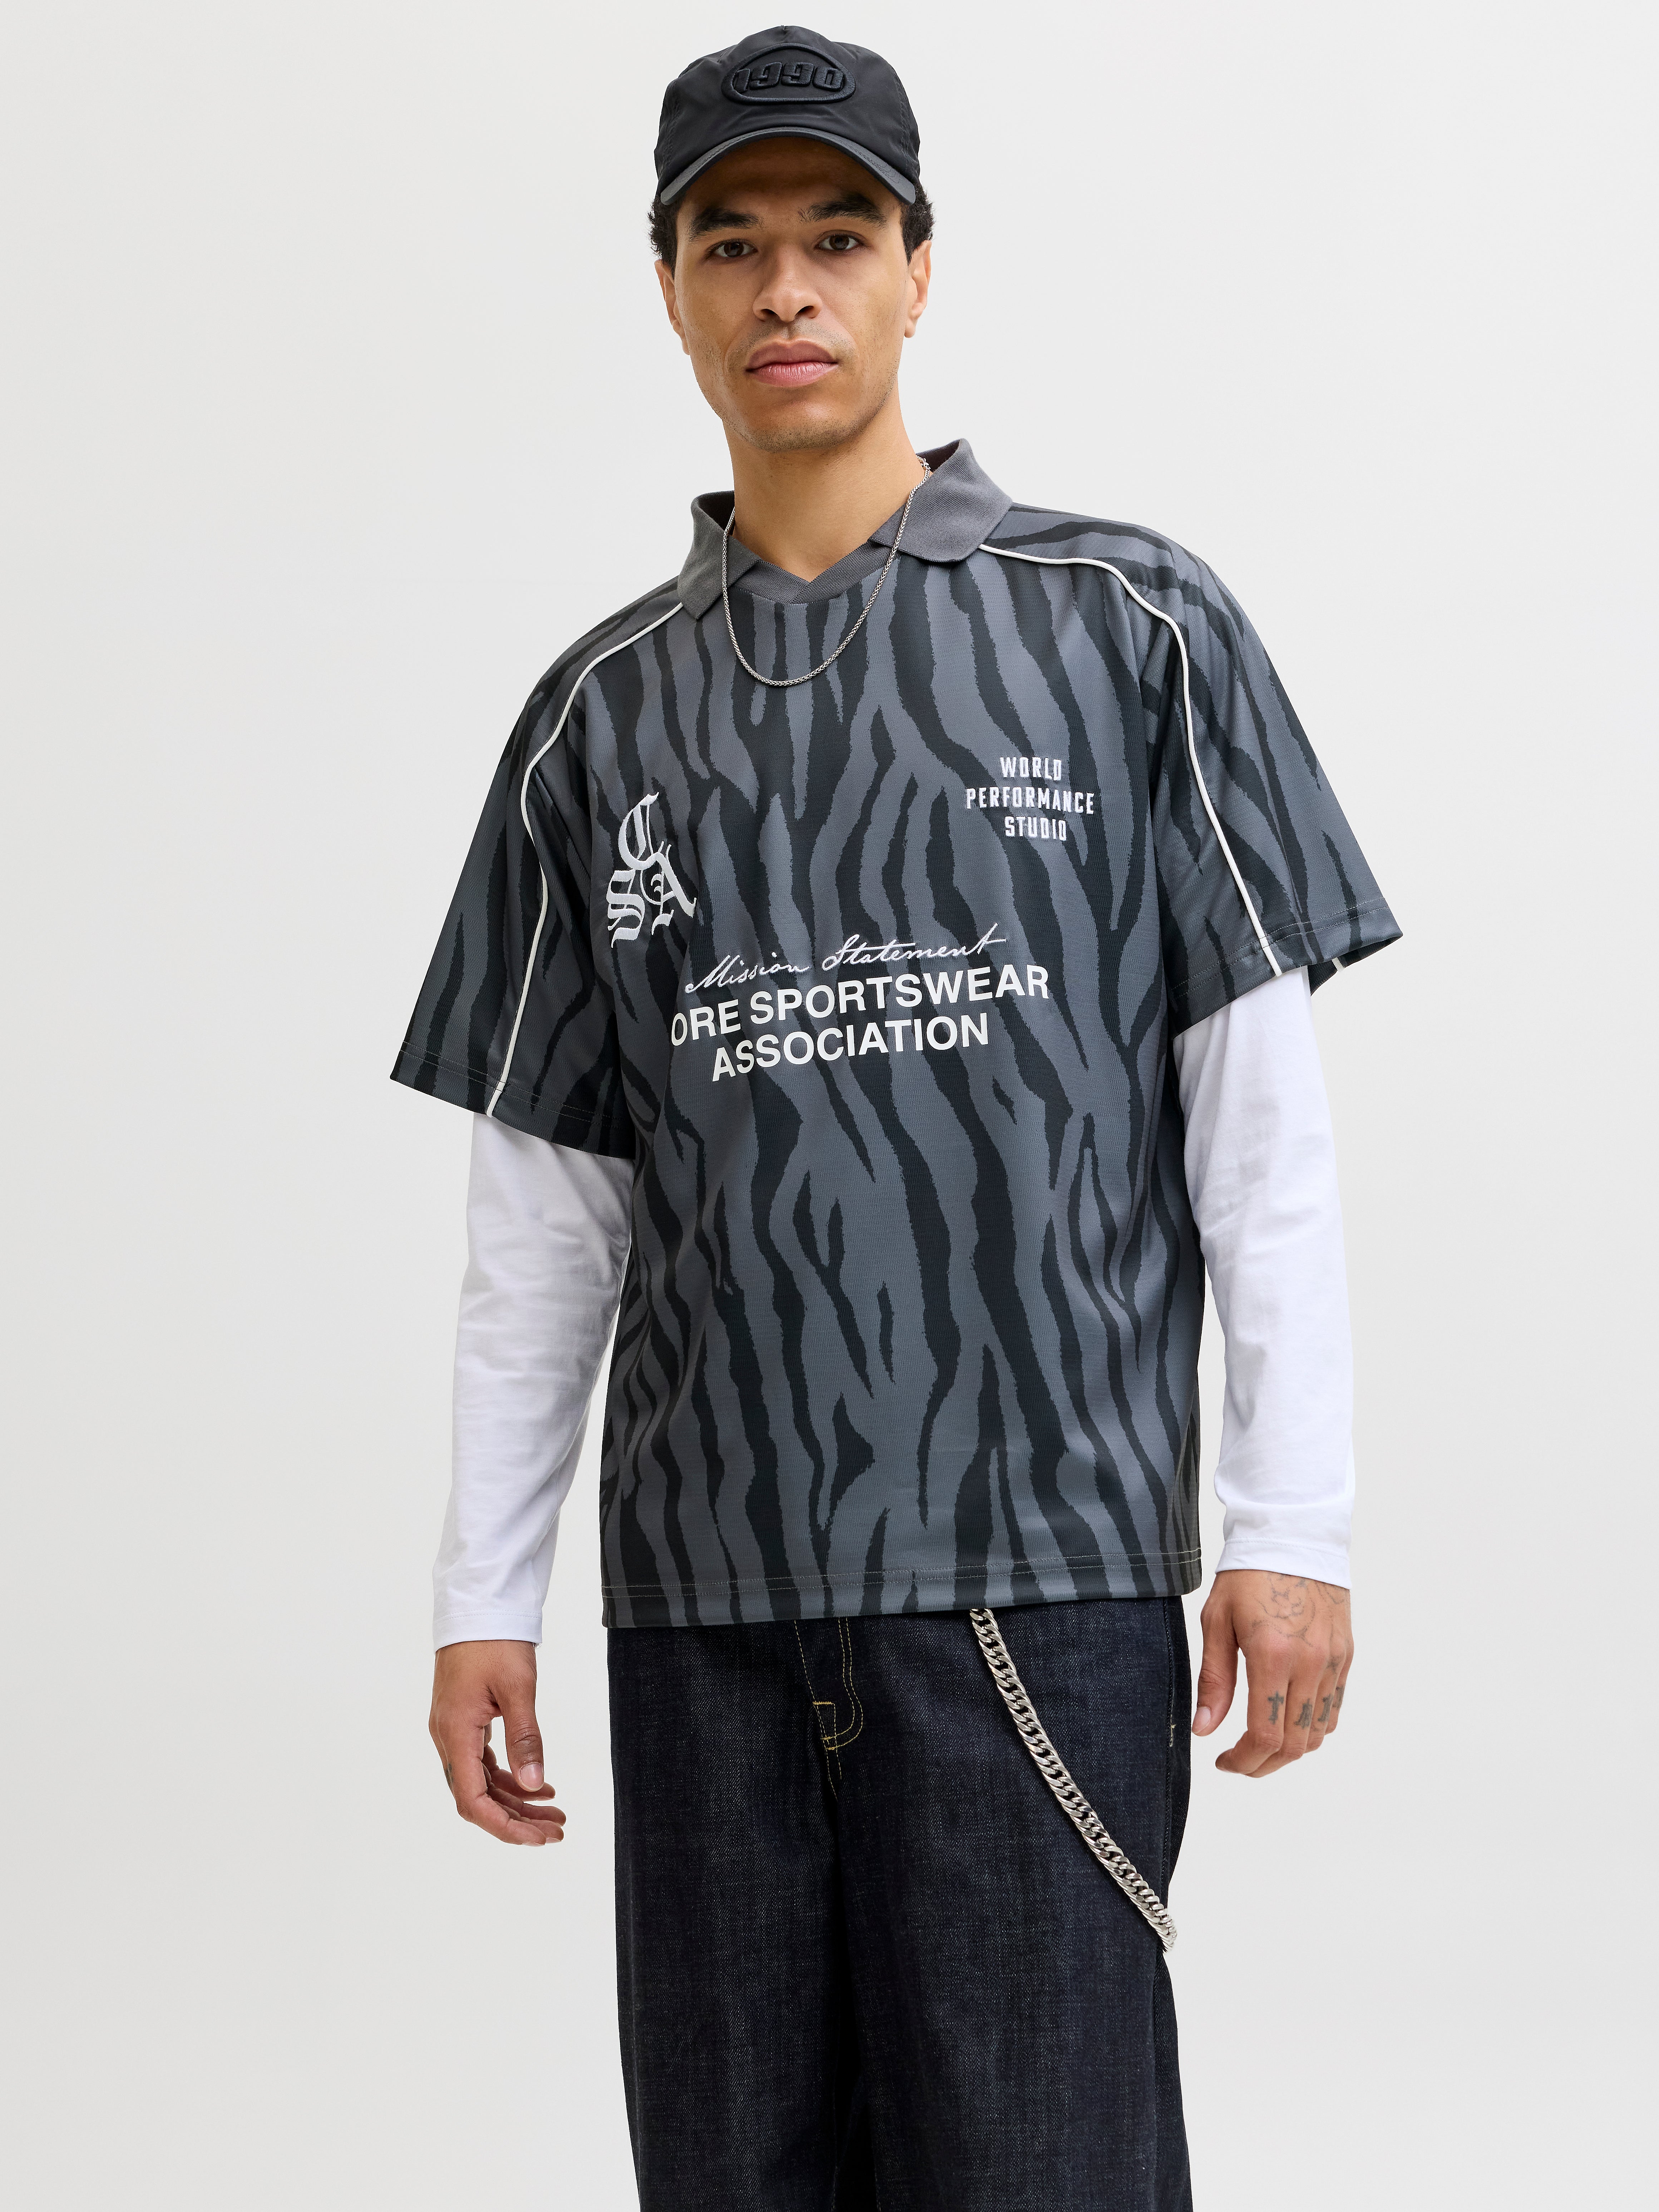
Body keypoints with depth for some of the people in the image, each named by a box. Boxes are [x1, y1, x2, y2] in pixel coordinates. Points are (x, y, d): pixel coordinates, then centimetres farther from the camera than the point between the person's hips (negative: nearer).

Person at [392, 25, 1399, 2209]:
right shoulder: (605, 715, 14)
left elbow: (1262, 1105, 1)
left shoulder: (1127, 628, 6)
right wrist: (482, 1597, 9)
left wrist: (1294, 1520, -6)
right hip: (708, 1578, 3)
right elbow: (546, 1203, 14)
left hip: (1046, 1556, -3)